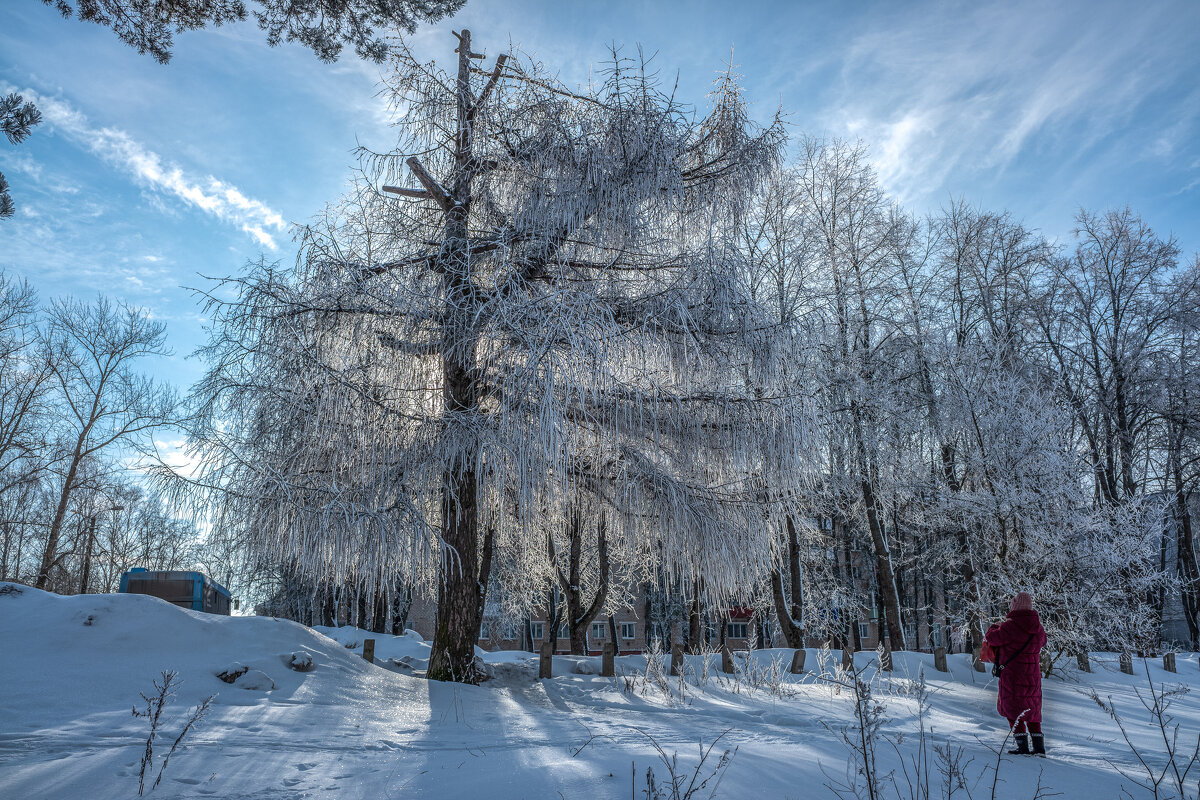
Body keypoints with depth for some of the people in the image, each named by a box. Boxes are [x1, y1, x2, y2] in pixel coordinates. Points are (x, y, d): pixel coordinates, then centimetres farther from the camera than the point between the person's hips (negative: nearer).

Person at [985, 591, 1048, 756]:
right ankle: (1039, 747, 17)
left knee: (1013, 711, 4)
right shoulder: (1038, 628, 2)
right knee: (1032, 711, 17)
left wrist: (993, 628, 12)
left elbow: (992, 638, -11)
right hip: (1033, 676, 6)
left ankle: (1023, 747, 0)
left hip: (1013, 676, -6)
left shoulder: (1010, 626, -19)